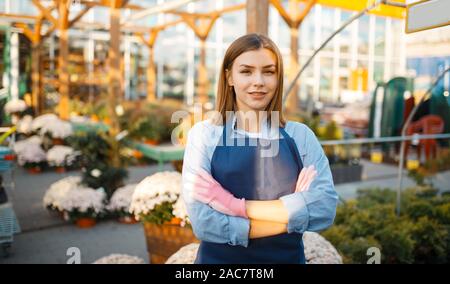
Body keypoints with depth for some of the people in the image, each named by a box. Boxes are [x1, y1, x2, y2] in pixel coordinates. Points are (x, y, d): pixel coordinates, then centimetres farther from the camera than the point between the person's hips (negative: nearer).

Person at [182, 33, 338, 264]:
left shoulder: (300, 136, -5)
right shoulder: (204, 134, -9)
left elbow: (326, 207, -16)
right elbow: (203, 222, -18)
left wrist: (237, 206, -21)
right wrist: (292, 213, -17)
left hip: (288, 258, 2)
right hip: (219, 259, -1)